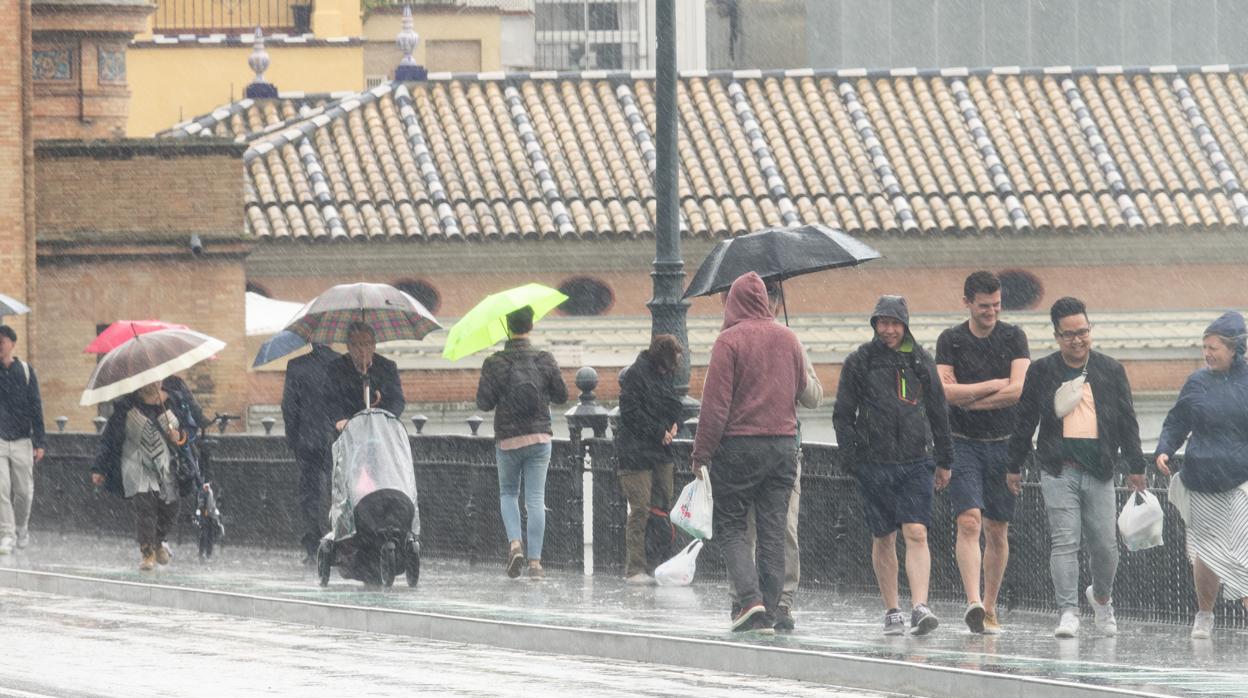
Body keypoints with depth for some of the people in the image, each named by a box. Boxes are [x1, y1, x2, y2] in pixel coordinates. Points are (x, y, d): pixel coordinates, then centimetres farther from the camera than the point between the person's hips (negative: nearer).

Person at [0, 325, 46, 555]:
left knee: (24, 491, 6)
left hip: (22, 441, 1)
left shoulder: (25, 371, 3)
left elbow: (35, 407, 5)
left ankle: (22, 528, 28)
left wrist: (39, 442, 1)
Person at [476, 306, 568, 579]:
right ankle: (535, 561, -4)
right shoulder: (545, 360, -3)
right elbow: (562, 396, 5)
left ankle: (514, 543, -6)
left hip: (507, 440, -1)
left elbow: (484, 402, -8)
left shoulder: (495, 364, -8)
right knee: (536, 498, 3)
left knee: (508, 493, 18)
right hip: (539, 437, 1)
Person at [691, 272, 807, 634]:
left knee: (730, 527, 5)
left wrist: (701, 452, -7)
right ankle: (768, 613, 5)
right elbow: (801, 389, 18)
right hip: (784, 443, 5)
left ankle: (749, 598, -14)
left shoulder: (730, 340, -10)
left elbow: (716, 403, -12)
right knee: (773, 531, 7)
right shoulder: (788, 338, 6)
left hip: (739, 444, -5)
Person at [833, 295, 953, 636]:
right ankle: (892, 611, 14)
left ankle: (920, 607, -19)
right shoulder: (859, 362, 3)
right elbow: (842, 415, 5)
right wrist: (853, 454, -5)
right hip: (874, 464, 0)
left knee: (916, 534, -11)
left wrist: (943, 460, 15)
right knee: (883, 539, 5)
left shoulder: (921, 361, 8)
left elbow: (938, 412, 15)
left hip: (916, 462, 0)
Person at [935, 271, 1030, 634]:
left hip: (1004, 444, 2)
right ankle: (973, 601, -27)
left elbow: (1019, 389, -10)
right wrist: (995, 385, -8)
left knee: (997, 530, 6)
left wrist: (969, 398, -10)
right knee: (969, 520, -17)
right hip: (963, 444, -2)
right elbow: (946, 391, -9)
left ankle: (989, 608, 16)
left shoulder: (1013, 338, 3)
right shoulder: (951, 340, 2)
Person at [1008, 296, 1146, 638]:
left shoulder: (1111, 371, 9)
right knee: (1064, 541, -9)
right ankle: (1068, 612, -9)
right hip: (1059, 469, -1)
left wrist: (1135, 466, 9)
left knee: (1105, 544, 3)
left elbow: (1127, 421, 13)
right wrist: (1014, 466, 12)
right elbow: (1024, 420, 12)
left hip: (1099, 469, 1)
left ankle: (1101, 597, 30)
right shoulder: (1041, 372, 6)